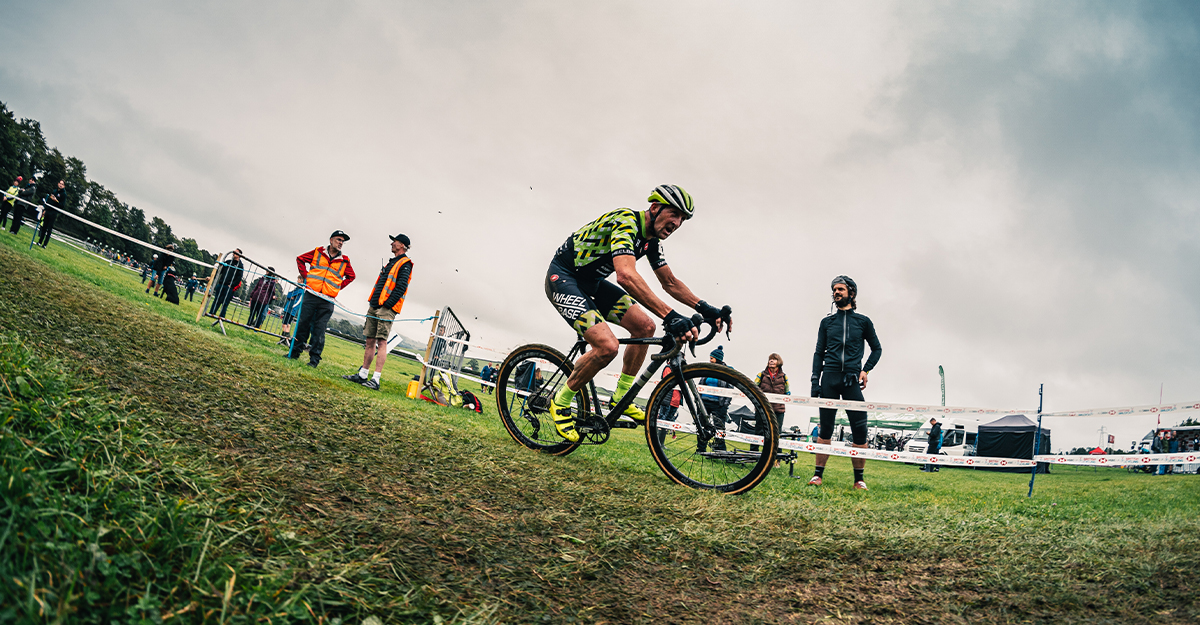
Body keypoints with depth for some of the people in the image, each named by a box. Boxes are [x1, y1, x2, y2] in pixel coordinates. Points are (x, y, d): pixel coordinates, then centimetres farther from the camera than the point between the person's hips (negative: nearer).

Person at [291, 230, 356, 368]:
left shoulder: (344, 261, 9)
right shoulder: (318, 252, 7)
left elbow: (351, 276, 22)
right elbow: (300, 259, 17)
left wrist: (338, 287, 10)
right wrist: (305, 275, 6)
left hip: (327, 301, 0)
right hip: (311, 296, 0)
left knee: (319, 329, -1)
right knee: (303, 324, 3)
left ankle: (314, 359, 0)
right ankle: (295, 352, 14)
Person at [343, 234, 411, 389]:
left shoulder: (405, 264, -4)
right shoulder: (391, 263, 24)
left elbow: (401, 287, -15)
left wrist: (388, 304, -20)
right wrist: (372, 302, 15)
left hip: (386, 308, -9)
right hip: (374, 306, 9)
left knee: (381, 342, -12)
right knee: (370, 341, 9)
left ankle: (376, 380, -14)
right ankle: (362, 375, 14)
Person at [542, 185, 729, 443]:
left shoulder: (651, 240, 3)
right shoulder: (626, 221, -27)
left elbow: (671, 283, 11)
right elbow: (626, 276, -42)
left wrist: (704, 308, -5)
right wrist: (670, 316, -48)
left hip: (590, 283, 9)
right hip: (562, 278, -9)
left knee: (645, 326, -1)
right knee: (607, 346, -24)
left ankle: (622, 396, 13)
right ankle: (561, 401, -3)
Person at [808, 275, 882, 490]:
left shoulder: (863, 321, 11)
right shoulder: (827, 322, 14)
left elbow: (877, 349, 18)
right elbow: (819, 353, 12)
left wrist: (866, 370, 2)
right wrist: (815, 381, 2)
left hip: (852, 380, -1)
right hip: (829, 378, 1)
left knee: (860, 430, -6)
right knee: (825, 428, 1)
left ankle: (859, 479, 3)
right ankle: (818, 474, 6)